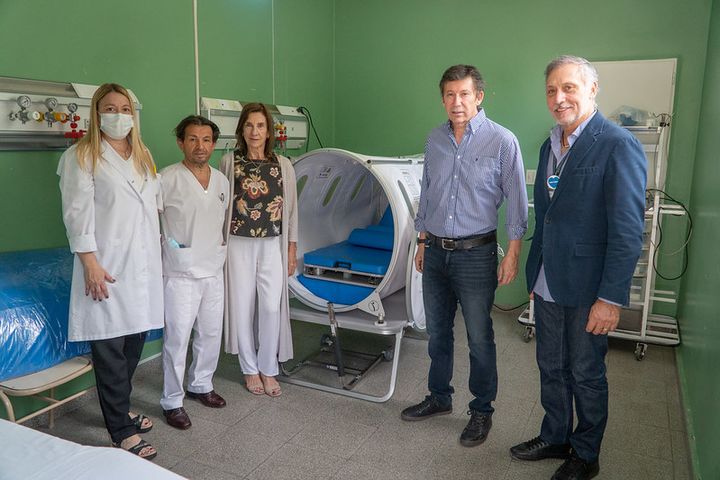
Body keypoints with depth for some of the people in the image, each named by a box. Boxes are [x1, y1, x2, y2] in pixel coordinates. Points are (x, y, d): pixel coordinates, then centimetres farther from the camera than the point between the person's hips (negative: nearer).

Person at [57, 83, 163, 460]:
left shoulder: (143, 157, 17)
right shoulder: (81, 156, -2)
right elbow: (77, 213, -9)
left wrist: (160, 255, 13)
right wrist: (90, 264, -15)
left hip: (143, 263, 6)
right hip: (107, 266, -6)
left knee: (136, 337, 10)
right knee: (109, 347, 0)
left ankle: (119, 409, 29)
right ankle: (122, 431, 10)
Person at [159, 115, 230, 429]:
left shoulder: (222, 181, 8)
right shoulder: (168, 179, -11)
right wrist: (165, 241, -7)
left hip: (214, 270, 6)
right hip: (181, 272, -6)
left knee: (211, 333, 15)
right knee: (177, 337, -1)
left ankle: (201, 385, 34)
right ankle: (172, 401, 13)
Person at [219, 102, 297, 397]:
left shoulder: (283, 165, 4)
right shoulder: (229, 162, 1)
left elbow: (291, 208, 6)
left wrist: (292, 248, 4)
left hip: (272, 245, 1)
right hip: (239, 245, 0)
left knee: (272, 306, -4)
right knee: (242, 306, 5)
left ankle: (268, 369, 16)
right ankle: (250, 369, 23)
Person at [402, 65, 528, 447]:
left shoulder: (502, 141, -8)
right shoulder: (435, 140, 7)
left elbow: (516, 203, -7)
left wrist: (512, 254, -9)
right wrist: (423, 243, 14)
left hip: (475, 254, -5)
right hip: (435, 253, 5)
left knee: (479, 339, 5)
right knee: (437, 333, 16)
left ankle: (482, 411, 24)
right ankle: (439, 397, 35)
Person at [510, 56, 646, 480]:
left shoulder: (618, 146, -14)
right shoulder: (550, 146, 9)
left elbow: (628, 231, -18)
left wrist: (611, 298, -19)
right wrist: (534, 275, 15)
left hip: (588, 290, -6)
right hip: (548, 286, 7)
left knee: (586, 375, 11)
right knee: (552, 369, 19)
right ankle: (554, 439, 39)